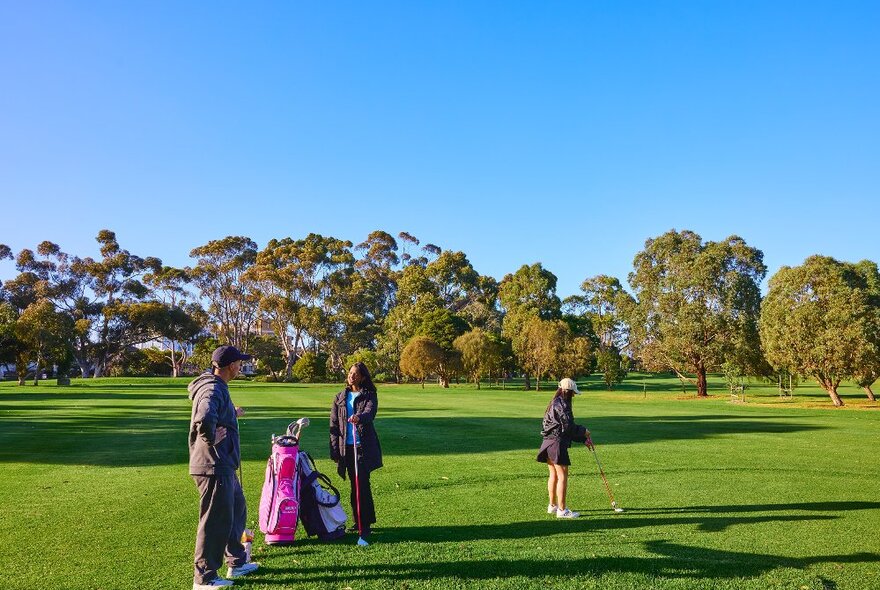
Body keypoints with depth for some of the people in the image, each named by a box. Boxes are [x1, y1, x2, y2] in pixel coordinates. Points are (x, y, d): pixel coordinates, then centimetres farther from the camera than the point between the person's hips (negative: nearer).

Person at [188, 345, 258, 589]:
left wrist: (232, 415, 21)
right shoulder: (213, 390, -21)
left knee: (237, 510, 22)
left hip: (223, 466, 11)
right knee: (215, 520, 0)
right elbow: (204, 419, -40)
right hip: (213, 467, -11)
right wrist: (212, 439, -25)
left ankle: (237, 562, 36)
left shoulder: (217, 386, 12)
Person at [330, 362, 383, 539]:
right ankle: (358, 522, 22)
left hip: (364, 446, -4)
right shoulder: (340, 398, 12)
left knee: (362, 484, -9)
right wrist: (334, 450, 2)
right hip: (346, 447, 4)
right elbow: (334, 425, 10)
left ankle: (365, 525, -4)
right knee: (354, 485, 12)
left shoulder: (369, 396, 1)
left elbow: (370, 413, -21)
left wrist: (359, 417, -45)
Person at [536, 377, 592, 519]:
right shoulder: (561, 405, -15)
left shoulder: (556, 404, 17)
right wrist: (584, 431, -2)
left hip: (549, 443, 10)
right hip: (557, 443, -10)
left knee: (553, 475, 18)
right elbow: (568, 426, -19)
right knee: (563, 477, -3)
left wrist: (583, 439, 17)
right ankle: (562, 510, 1)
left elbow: (567, 427, 20)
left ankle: (552, 506, 28)